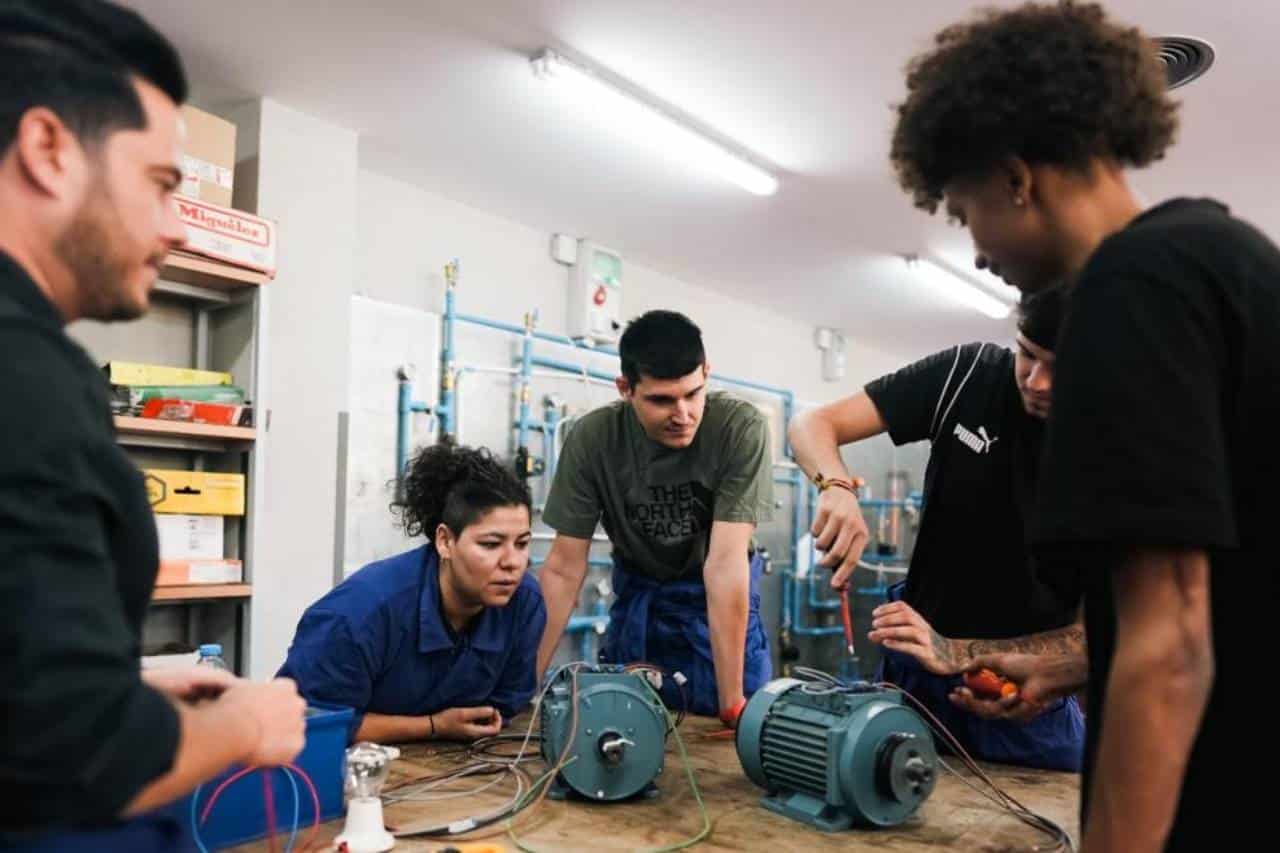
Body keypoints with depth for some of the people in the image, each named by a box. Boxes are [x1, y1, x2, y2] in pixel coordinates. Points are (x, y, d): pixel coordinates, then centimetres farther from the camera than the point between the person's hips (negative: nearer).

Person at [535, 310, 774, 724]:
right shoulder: (592, 438, -22)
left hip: (722, 601, -1)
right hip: (637, 596, 2)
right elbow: (564, 568, -16)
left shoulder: (741, 427, -29)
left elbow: (725, 562, -32)